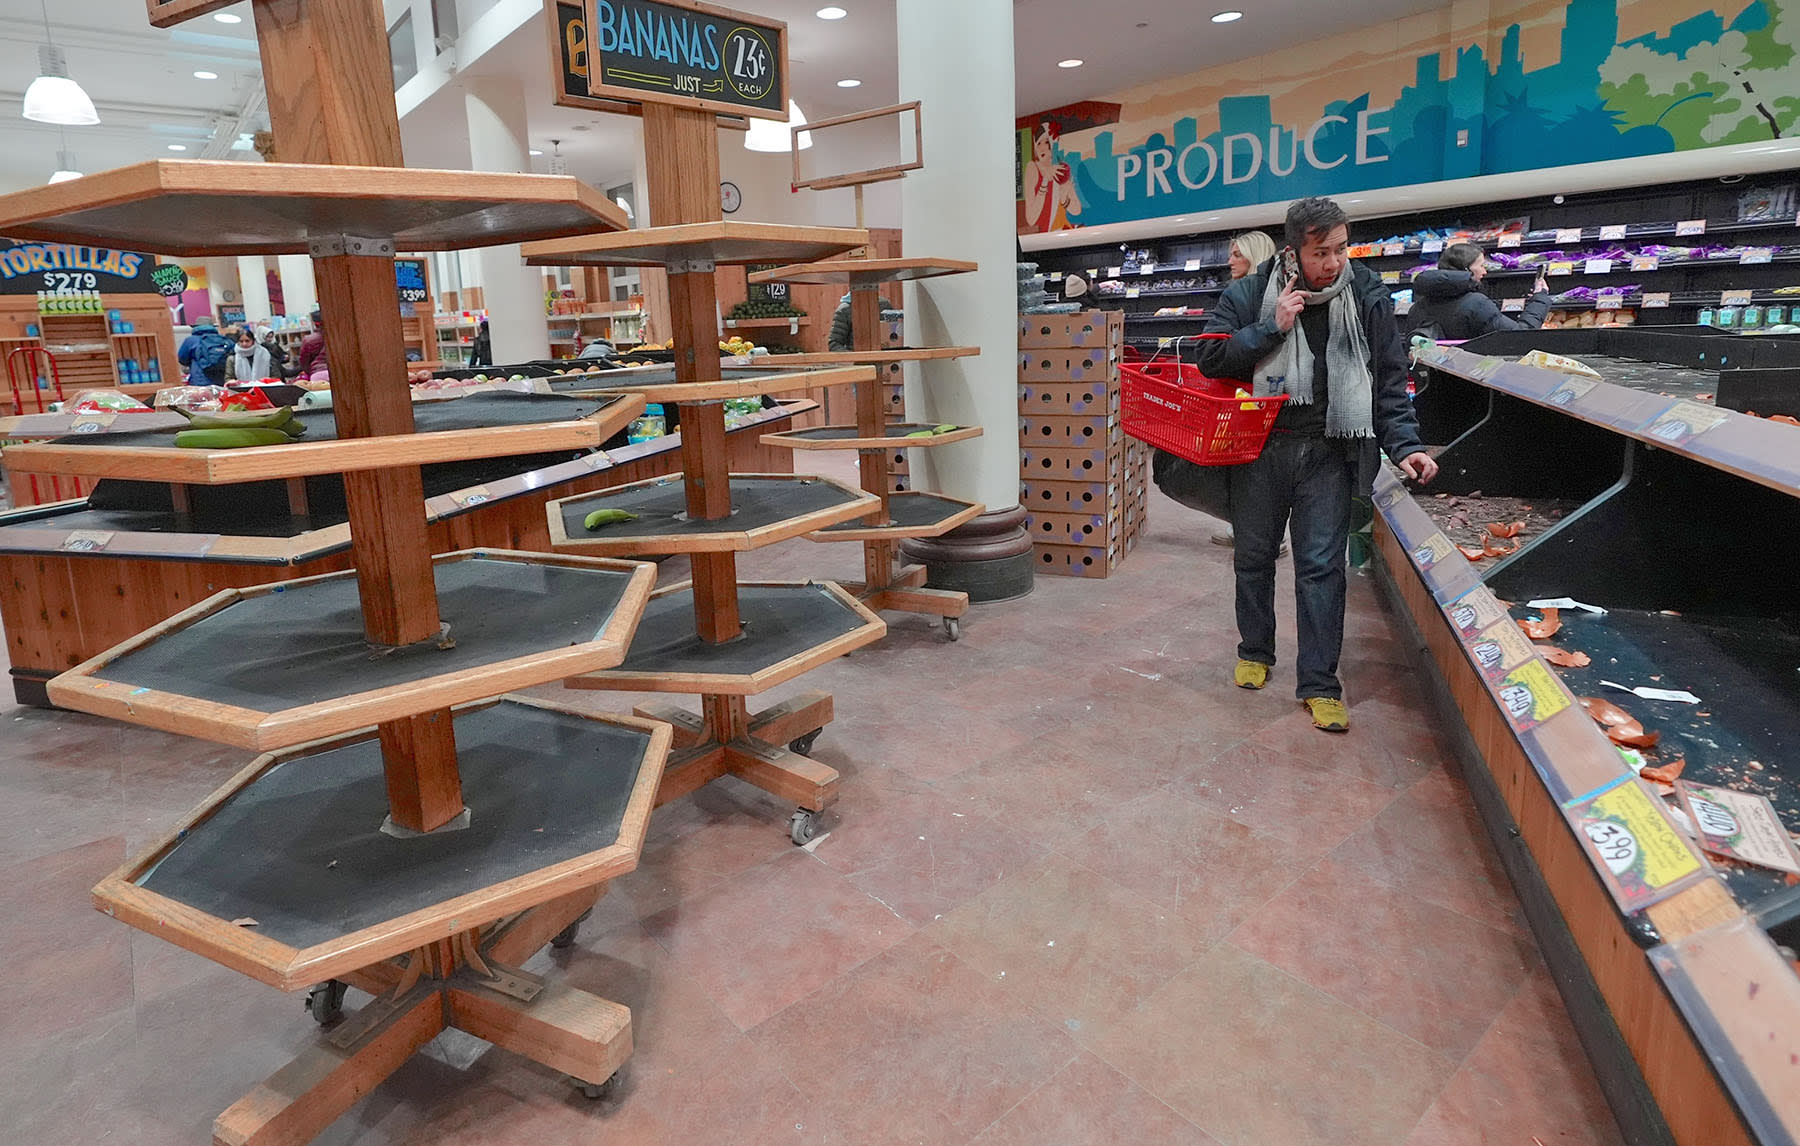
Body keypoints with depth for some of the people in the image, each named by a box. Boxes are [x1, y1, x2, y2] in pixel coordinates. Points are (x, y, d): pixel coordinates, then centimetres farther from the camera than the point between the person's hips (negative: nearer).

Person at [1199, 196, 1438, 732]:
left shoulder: (1367, 296, 1)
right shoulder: (1251, 293, -1)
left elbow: (1389, 379, 3)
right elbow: (1210, 357, -5)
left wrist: (1404, 445, -8)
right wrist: (1272, 328, -15)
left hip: (1327, 452, 0)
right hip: (1260, 448, 1)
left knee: (1321, 566, -2)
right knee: (1254, 556, 13)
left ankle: (1319, 684, 7)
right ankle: (1255, 652, 34)